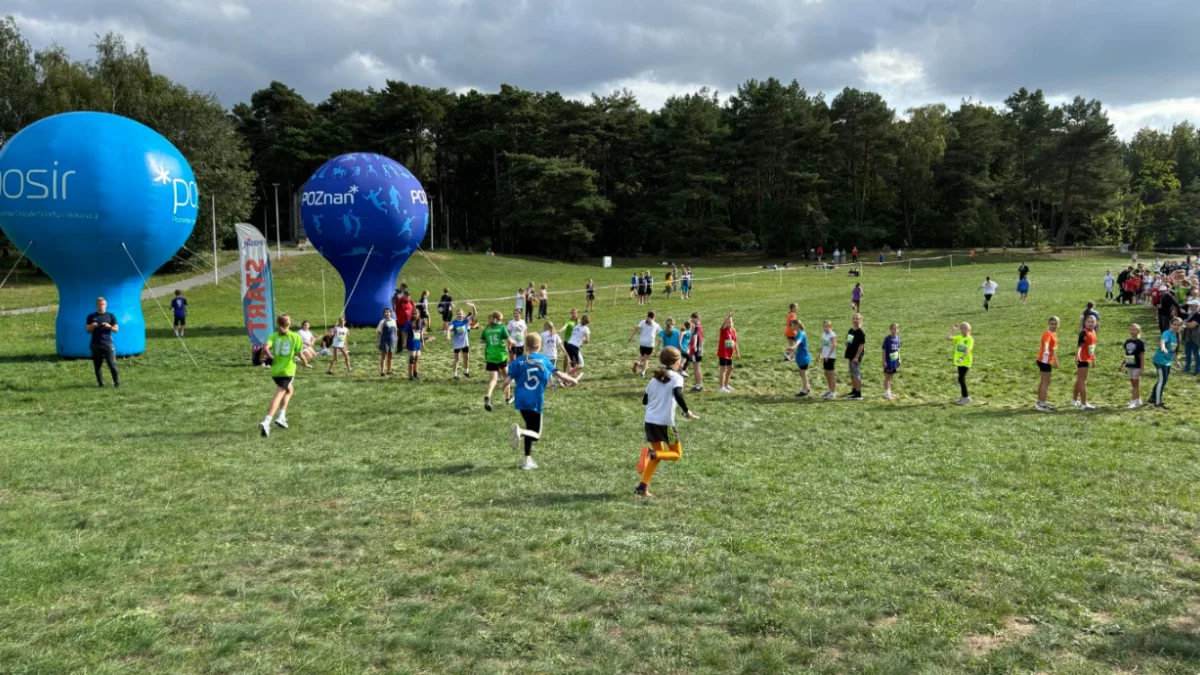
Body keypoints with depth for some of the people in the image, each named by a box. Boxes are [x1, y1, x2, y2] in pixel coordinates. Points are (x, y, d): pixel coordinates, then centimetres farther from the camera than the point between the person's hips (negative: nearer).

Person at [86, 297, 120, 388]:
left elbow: (116, 329, 6)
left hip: (108, 344, -2)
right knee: (97, 366, 5)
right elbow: (88, 330, 8)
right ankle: (100, 383, 14)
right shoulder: (91, 317, 8)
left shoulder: (111, 316, 6)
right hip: (95, 345, 2)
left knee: (112, 365, -6)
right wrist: (92, 327, -13)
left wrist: (109, 326, -14)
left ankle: (117, 384, -1)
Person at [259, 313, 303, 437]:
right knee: (278, 395, -6)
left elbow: (266, 348, -14)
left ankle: (282, 416, 19)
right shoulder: (295, 336, -4)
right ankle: (266, 422, -19)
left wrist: (270, 355, 6)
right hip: (288, 370, -4)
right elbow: (299, 353, -6)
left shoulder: (273, 336, 2)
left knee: (289, 390, 26)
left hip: (275, 370, 4)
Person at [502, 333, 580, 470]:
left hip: (522, 401, 2)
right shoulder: (544, 360, 1)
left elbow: (507, 381, -7)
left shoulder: (519, 361, 0)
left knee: (531, 430, 21)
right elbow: (558, 374, 2)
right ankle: (520, 431, -28)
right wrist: (572, 380, 20)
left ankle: (528, 460, 17)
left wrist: (506, 385, 16)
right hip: (536, 401, -2)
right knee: (535, 435, 5)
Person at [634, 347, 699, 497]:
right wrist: (687, 412, -17)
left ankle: (642, 488, 10)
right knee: (676, 454, 11)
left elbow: (645, 400, 16)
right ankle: (651, 454, -18)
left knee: (659, 454, 21)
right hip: (665, 423, -6)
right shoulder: (676, 378, -5)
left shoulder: (655, 378, 13)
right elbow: (678, 394, -25)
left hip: (650, 421, 6)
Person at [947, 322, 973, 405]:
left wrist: (962, 358, -39)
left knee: (961, 379, -13)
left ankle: (966, 397, -5)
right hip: (958, 361, 7)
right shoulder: (958, 338, 7)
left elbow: (967, 350, -25)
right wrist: (952, 330, -5)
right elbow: (947, 337, -2)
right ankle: (965, 396, 27)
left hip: (966, 362, -7)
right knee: (962, 379, 15)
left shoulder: (970, 339, -12)